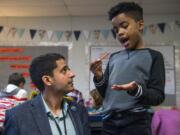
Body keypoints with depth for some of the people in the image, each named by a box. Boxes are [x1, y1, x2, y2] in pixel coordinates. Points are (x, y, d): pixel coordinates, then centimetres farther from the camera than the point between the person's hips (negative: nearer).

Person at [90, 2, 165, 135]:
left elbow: (158, 96, -6)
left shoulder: (153, 56, -1)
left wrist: (136, 90, -23)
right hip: (109, 123, 5)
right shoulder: (114, 57, 11)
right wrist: (99, 77, -5)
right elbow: (105, 93, 13)